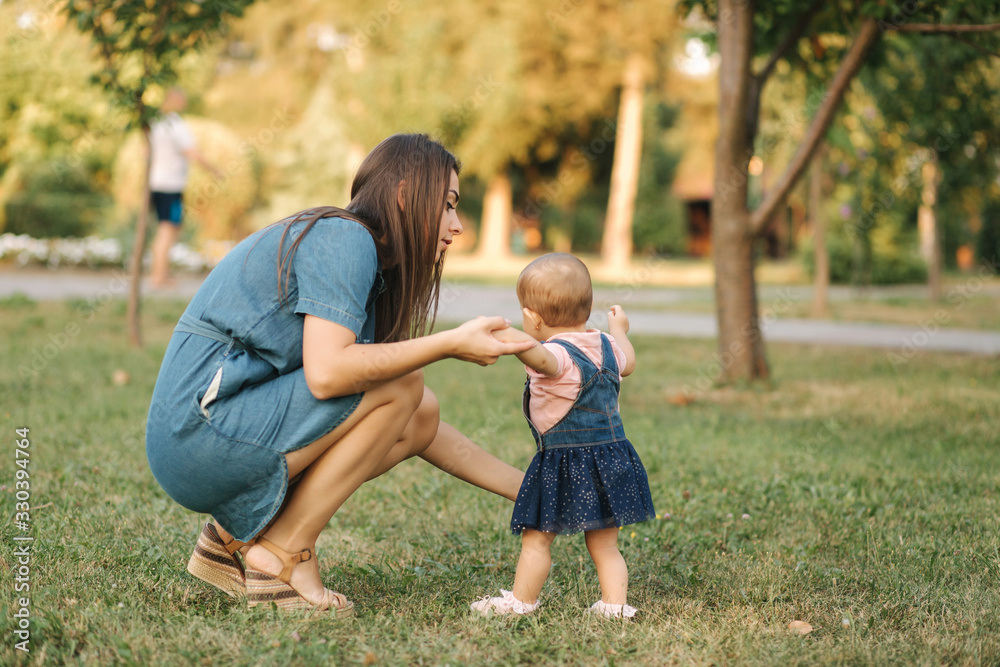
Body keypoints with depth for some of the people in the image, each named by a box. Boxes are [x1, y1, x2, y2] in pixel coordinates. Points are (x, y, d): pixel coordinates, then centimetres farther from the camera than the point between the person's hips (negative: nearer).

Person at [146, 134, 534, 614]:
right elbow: (325, 373, -25)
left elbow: (420, 426, 19)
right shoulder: (345, 238, -10)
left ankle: (235, 535, 9)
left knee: (419, 418, 8)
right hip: (201, 433, -9)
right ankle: (283, 555, -6)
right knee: (400, 387, -13)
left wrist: (528, 490, 16)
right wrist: (451, 344, -18)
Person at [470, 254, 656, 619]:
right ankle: (615, 604, 9)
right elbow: (627, 363, 31)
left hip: (566, 464, -7)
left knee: (537, 537, 7)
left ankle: (521, 601, 15)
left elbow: (539, 355, -45)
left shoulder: (558, 356, -18)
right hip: (613, 455, 7)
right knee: (604, 545, 14)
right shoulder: (605, 346, 7)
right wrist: (619, 329, 47)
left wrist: (505, 336, -55)